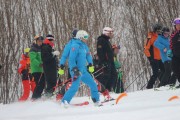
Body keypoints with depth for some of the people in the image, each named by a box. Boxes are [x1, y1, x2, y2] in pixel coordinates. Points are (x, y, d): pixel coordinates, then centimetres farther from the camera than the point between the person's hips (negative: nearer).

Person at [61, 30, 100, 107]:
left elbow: (88, 55, 27)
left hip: (83, 70, 9)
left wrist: (90, 64, 14)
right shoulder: (75, 46, -12)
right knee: (75, 86, -20)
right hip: (77, 70, -9)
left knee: (93, 85, 10)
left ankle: (96, 101, 20)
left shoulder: (84, 46, 13)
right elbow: (71, 59, -17)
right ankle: (65, 101, -12)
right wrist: (74, 69, -22)